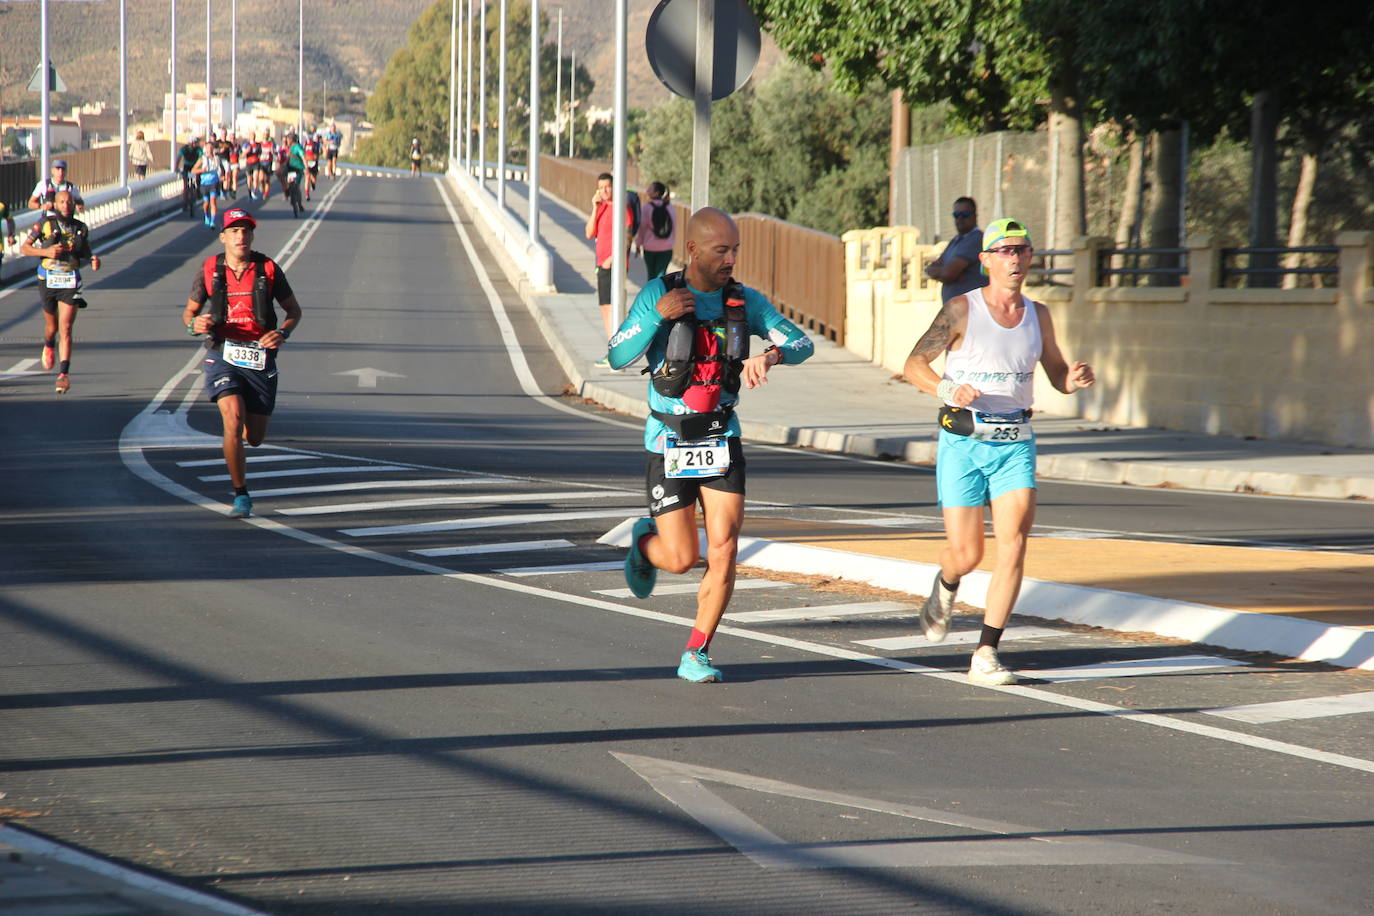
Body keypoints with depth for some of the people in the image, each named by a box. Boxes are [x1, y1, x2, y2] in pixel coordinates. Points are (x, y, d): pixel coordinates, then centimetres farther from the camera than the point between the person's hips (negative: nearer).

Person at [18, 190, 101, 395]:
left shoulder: (81, 229, 4)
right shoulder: (45, 224, -4)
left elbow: (87, 252, 19)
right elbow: (24, 248, -2)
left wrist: (94, 260, -4)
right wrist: (46, 251, -18)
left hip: (69, 285, 0)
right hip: (48, 283, 0)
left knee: (65, 329, -11)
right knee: (52, 326, 17)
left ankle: (64, 374, -14)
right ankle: (48, 346, 53)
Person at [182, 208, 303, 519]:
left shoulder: (268, 269, 1)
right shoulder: (209, 269, 2)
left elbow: (294, 310, 12)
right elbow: (189, 311, 13)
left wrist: (282, 333, -9)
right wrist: (194, 324, -11)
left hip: (260, 360, 1)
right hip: (223, 357, -1)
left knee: (255, 437, 6)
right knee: (233, 422, -22)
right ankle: (241, 496, -10)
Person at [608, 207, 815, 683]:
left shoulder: (745, 301, -2)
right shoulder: (657, 294, -10)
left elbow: (803, 344, -5)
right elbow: (618, 358, -12)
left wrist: (772, 354, -27)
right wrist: (657, 315, -26)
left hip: (721, 441, 2)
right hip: (669, 447, -2)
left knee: (724, 550, -10)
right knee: (681, 559, -3)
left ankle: (696, 656, 3)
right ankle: (645, 540, 34)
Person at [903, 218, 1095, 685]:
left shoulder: (1037, 315, 8)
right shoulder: (962, 309, -5)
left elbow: (1057, 374, 19)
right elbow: (913, 365, -5)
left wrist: (1074, 379, -5)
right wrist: (948, 389, -24)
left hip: (1015, 443, 3)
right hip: (963, 441, -3)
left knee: (1014, 546, -13)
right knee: (966, 555, -2)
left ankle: (985, 656, -8)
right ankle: (945, 590, 37)